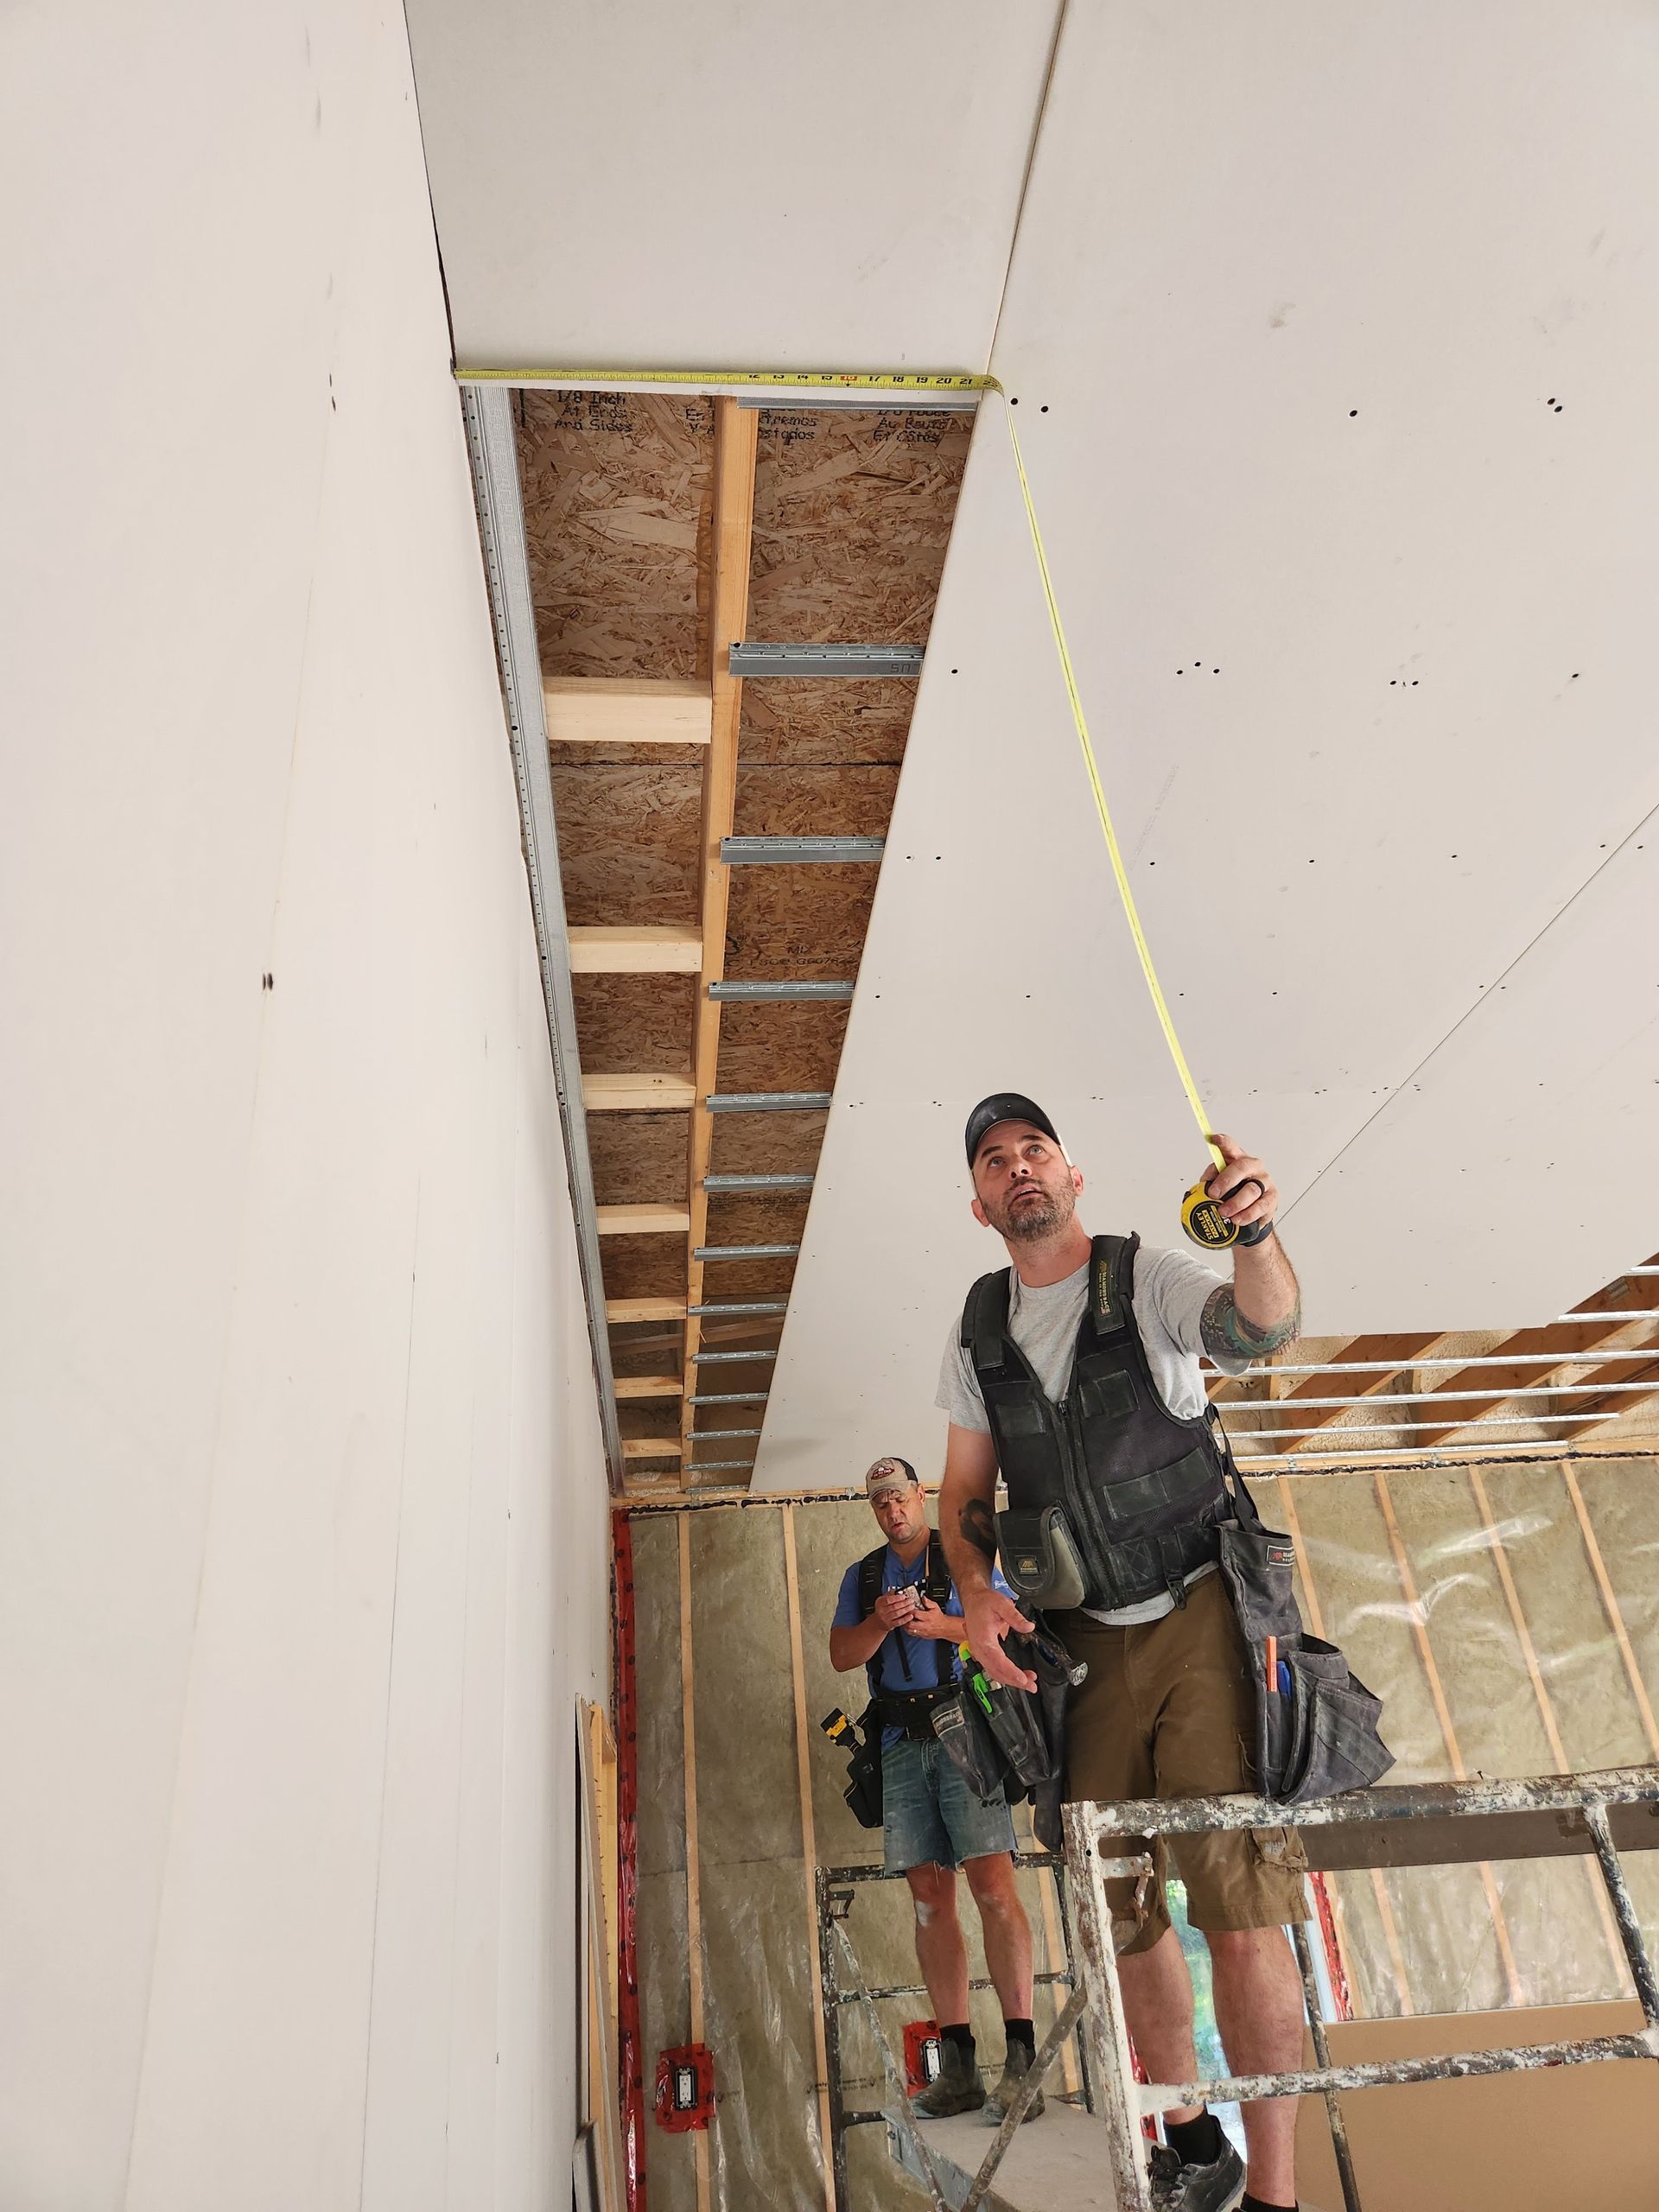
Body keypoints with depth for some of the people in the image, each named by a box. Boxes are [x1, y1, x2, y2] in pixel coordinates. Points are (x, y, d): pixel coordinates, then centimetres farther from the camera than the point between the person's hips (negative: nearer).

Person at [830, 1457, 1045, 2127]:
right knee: (930, 1897, 4)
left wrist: (948, 1625, -15)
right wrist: (881, 1622, -10)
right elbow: (841, 1655, 9)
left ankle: (1021, 2060, -9)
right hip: (900, 1744, 4)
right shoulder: (862, 1575, 17)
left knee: (993, 1886, -12)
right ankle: (957, 2067, 9)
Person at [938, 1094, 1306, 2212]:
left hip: (1201, 1618, -4)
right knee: (1116, 1906, 12)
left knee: (1239, 1905, -7)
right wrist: (977, 1594, -8)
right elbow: (966, 1492, 10)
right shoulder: (980, 1329, 5)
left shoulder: (1147, 1278, -8)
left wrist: (1259, 1235, -50)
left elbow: (1260, 1325, -29)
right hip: (1085, 1645, 5)